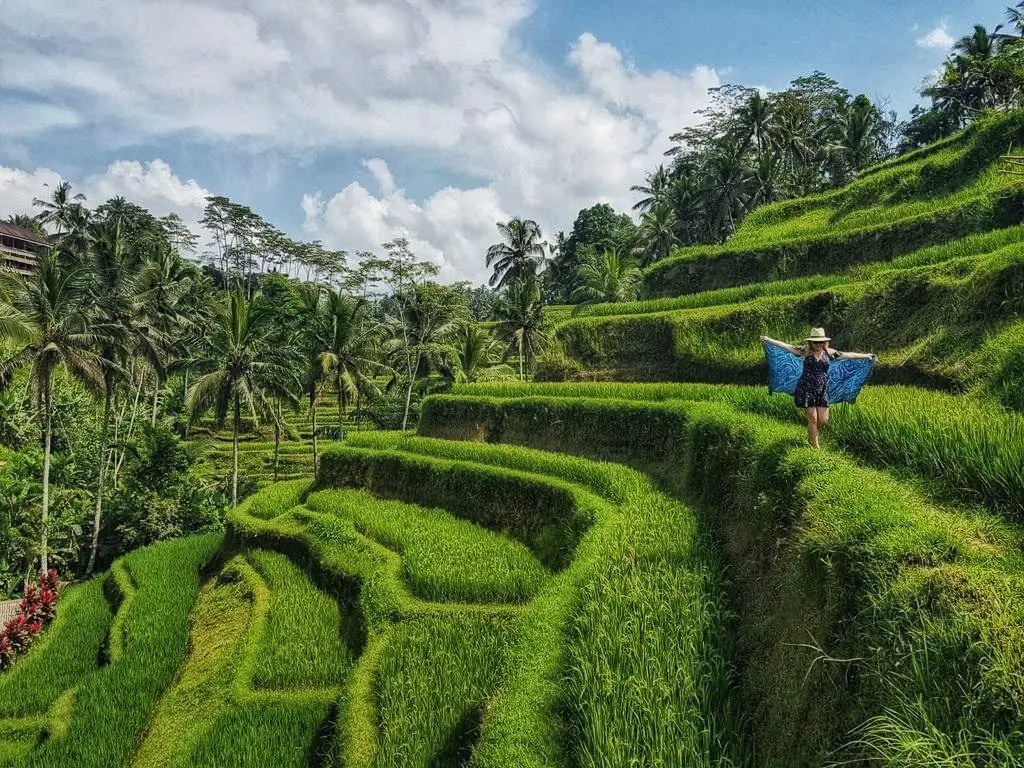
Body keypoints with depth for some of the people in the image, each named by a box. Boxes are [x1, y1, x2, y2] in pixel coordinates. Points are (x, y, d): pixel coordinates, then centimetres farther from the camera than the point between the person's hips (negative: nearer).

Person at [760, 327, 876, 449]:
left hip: (822, 390, 3)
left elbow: (849, 355, 12)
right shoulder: (805, 351, -3)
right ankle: (815, 445, 17)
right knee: (812, 419, 0)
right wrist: (769, 340, -18)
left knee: (823, 420, 3)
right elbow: (787, 346, -10)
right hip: (806, 389, -3)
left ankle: (811, 436, 33)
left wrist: (866, 356, 15)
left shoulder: (829, 352, 5)